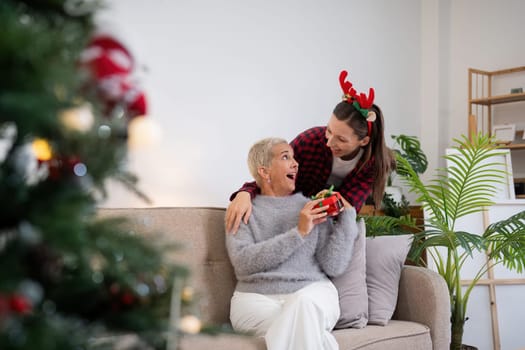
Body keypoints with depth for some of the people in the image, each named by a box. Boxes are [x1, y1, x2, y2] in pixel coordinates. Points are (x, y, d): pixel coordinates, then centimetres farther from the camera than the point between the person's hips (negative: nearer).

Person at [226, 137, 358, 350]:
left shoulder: (312, 207, 13)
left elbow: (334, 267, 4)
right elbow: (243, 262, -9)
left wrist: (346, 216, 0)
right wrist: (299, 233, -11)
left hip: (312, 293, 2)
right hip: (256, 298, -1)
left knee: (304, 302, -33)